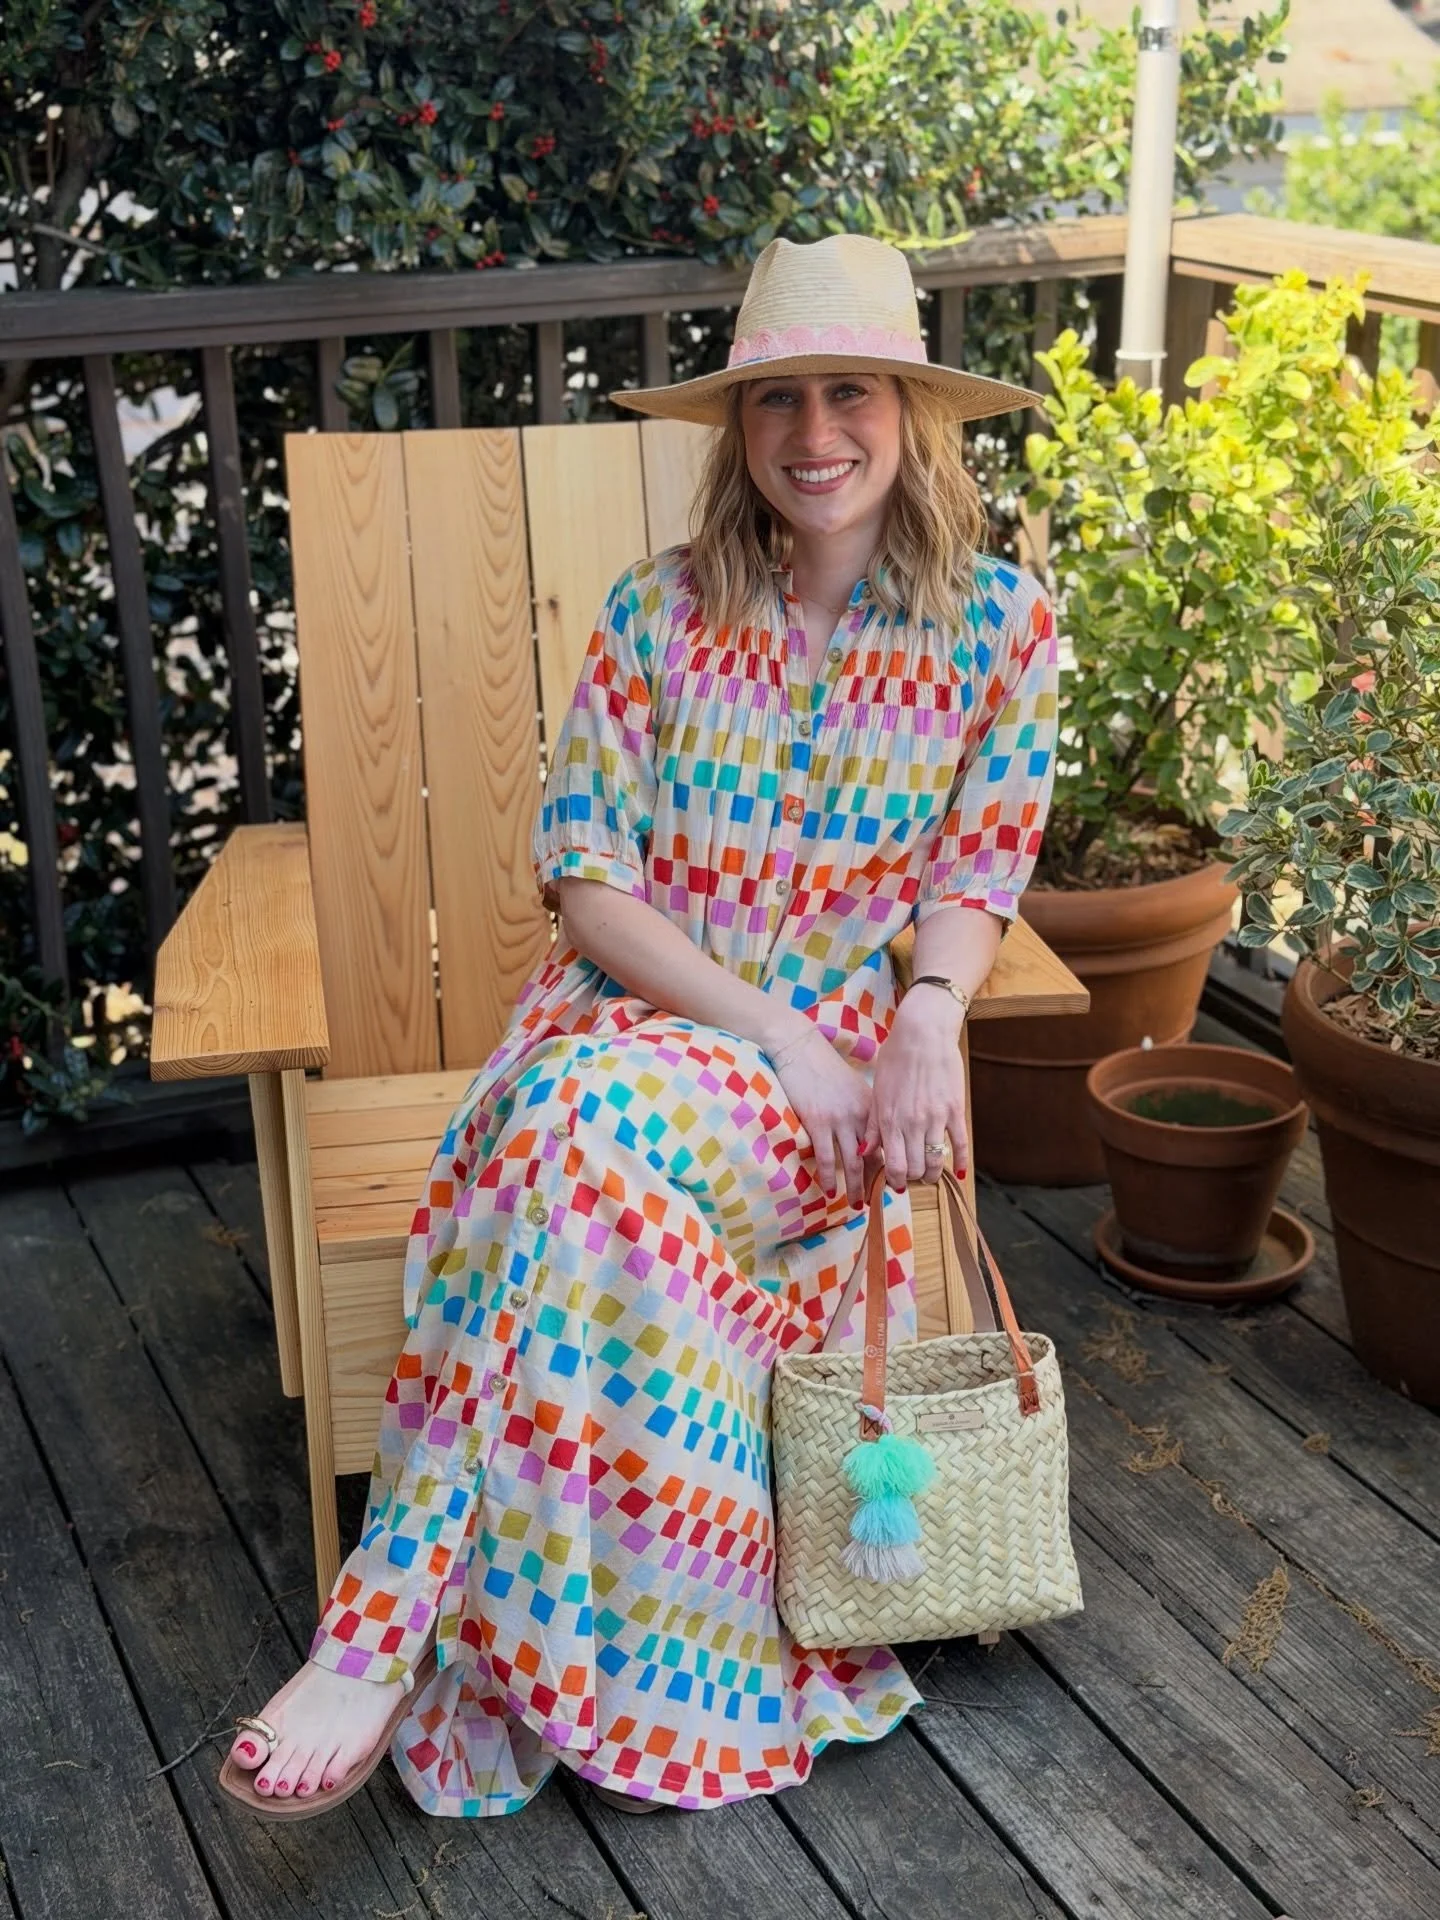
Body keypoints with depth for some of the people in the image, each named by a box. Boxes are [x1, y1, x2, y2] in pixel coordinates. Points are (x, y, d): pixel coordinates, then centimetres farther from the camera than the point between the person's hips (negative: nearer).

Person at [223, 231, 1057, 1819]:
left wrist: (926, 1018, -15)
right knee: (578, 1132, -36)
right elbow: (585, 870, -1)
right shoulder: (659, 609, 4)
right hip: (625, 1016, 2)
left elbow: (978, 870, 6)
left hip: (851, 1055, -2)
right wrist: (774, 1031, -13)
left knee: (588, 1116, -35)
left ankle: (388, 1630, -34)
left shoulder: (997, 622, 4)